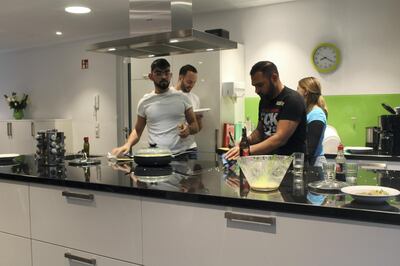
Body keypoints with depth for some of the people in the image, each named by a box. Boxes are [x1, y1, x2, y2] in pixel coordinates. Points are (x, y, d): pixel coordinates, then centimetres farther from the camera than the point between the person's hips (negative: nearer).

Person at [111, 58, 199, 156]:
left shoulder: (182, 98, 5)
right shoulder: (144, 102, 6)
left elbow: (195, 126, 11)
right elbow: (137, 130, 13)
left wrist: (189, 129, -12)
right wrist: (128, 144, -6)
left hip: (180, 155, -1)